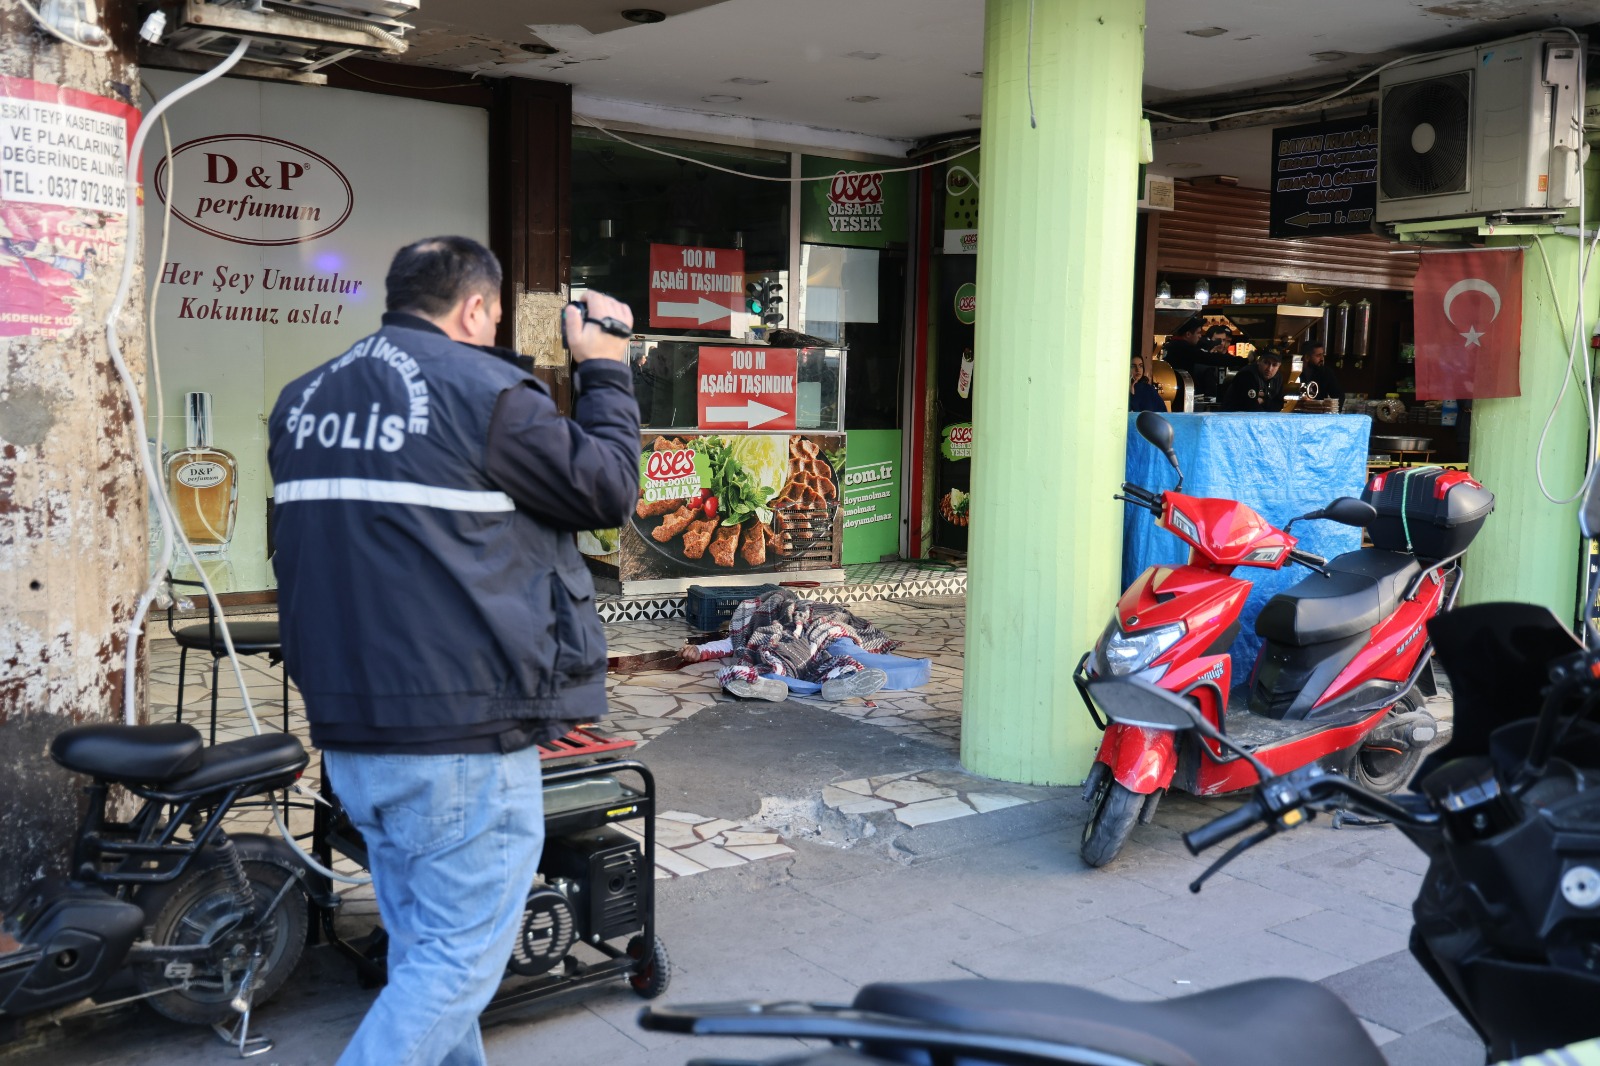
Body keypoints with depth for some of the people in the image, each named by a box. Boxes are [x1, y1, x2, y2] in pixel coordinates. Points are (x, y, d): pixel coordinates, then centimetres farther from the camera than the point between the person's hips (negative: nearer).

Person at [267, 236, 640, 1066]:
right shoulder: (481, 392, -14)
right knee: (458, 959, 2)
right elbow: (608, 490, -6)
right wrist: (604, 372, 5)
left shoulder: (303, 400, 9)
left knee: (421, 947, 20)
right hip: (464, 744, -8)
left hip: (348, 733, 8)